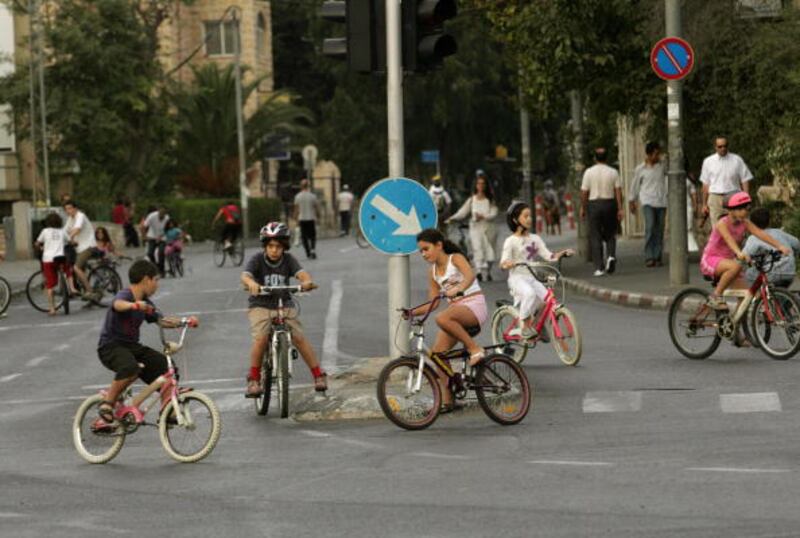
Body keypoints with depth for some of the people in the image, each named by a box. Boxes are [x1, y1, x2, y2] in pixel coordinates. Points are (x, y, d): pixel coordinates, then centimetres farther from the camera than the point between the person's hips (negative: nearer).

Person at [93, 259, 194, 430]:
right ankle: (107, 404, -19)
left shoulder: (145, 303, 10)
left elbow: (162, 320, 10)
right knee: (131, 367, -37)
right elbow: (118, 304, -40)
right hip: (111, 346, -8)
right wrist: (134, 305, -62)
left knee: (165, 365, -4)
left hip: (132, 346, 8)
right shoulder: (124, 295, -16)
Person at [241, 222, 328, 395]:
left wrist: (307, 282, -43)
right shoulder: (257, 260, -8)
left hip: (284, 305, 1)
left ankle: (319, 375, -5)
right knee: (260, 339, -24)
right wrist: (251, 284, -50)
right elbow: (245, 276, -25)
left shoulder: (288, 260, -3)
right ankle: (254, 379, -9)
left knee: (299, 337, -15)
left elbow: (301, 273, -19)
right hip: (261, 306, -1)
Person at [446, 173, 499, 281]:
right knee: (478, 249, -17)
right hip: (476, 228, -1)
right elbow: (463, 212, -3)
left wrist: (483, 216, -24)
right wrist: (453, 218, -20)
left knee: (489, 253, 5)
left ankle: (487, 272, 24)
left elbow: (494, 213, -6)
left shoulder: (490, 200, 5)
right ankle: (480, 271, -25)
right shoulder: (472, 200, 5)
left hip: (488, 229, 1)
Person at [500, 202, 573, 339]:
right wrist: (509, 264, -33)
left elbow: (548, 256, 5)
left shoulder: (535, 238, 13)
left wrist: (562, 253, -12)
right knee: (529, 293, -35)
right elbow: (503, 263, -10)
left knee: (545, 296, -19)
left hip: (532, 278, 5)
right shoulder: (511, 241, -2)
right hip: (517, 278, -5)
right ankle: (524, 327, -22)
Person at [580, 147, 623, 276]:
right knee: (610, 234, 16)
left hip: (594, 204, -1)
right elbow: (618, 192, -4)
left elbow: (584, 192, -2)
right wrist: (620, 209, -2)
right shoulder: (613, 172, 0)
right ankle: (611, 256, -9)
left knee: (595, 237, 3)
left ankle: (599, 267, -1)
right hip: (610, 203, 1)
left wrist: (583, 208, 8)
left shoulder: (589, 172, -2)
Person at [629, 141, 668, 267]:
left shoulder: (663, 166, 8)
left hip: (661, 201, 3)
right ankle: (649, 258, -18)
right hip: (648, 201, -3)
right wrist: (632, 201, 16)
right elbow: (635, 186, 12)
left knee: (659, 230, 2)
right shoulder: (640, 169, 2)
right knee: (650, 227, -18)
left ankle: (658, 257, 9)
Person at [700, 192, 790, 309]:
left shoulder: (744, 223, -2)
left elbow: (761, 233, -14)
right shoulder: (722, 223, -20)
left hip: (727, 260, 7)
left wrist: (780, 246, -29)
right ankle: (716, 296, -22)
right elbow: (728, 238, -40)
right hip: (711, 260, -7)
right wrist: (739, 252, -60)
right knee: (736, 266, -36)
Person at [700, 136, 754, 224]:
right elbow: (705, 184, 13)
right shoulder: (708, 161, 8)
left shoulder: (737, 160, 4)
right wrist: (704, 204, 14)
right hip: (715, 198, 1)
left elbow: (745, 180, 5)